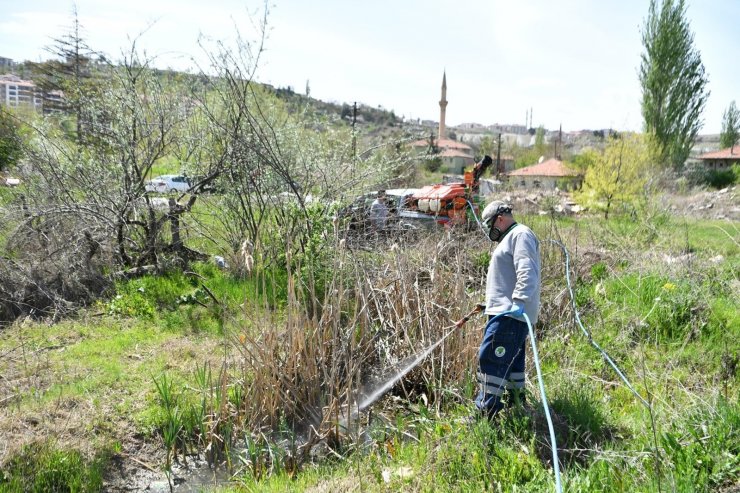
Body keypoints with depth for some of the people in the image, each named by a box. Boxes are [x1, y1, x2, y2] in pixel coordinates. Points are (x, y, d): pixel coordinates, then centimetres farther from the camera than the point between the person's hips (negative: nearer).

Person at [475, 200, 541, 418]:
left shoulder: (520, 235, -9)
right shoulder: (511, 238, 25)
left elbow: (527, 273, -23)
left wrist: (518, 302, -32)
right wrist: (491, 303, 33)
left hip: (511, 313, -11)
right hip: (506, 311, 11)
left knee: (491, 358, -13)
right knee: (512, 359, 17)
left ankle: (487, 411, -11)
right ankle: (516, 401, 28)